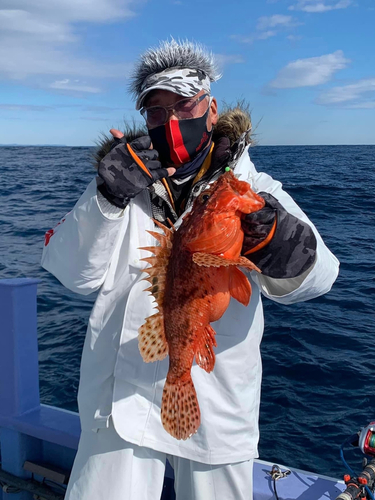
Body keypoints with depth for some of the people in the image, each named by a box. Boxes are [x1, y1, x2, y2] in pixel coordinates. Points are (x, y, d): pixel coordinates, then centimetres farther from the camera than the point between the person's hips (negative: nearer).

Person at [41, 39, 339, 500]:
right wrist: (108, 198, -20)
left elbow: (316, 276, -15)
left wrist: (285, 252, -37)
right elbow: (75, 275, -6)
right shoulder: (127, 182, 5)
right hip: (124, 397, 1)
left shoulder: (252, 189, 0)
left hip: (218, 407, 0)